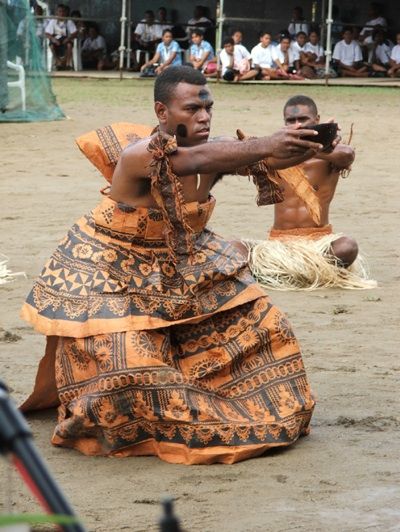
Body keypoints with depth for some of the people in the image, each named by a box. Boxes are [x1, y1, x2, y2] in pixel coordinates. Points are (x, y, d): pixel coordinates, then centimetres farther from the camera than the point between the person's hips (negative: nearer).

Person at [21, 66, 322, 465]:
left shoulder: (214, 154, -14)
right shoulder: (140, 157, -34)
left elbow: (260, 160, -30)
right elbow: (196, 159, -52)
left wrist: (308, 148, -52)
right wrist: (266, 145, -64)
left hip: (182, 260, 7)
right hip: (111, 268, -7)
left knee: (253, 321, 6)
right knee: (128, 360, -19)